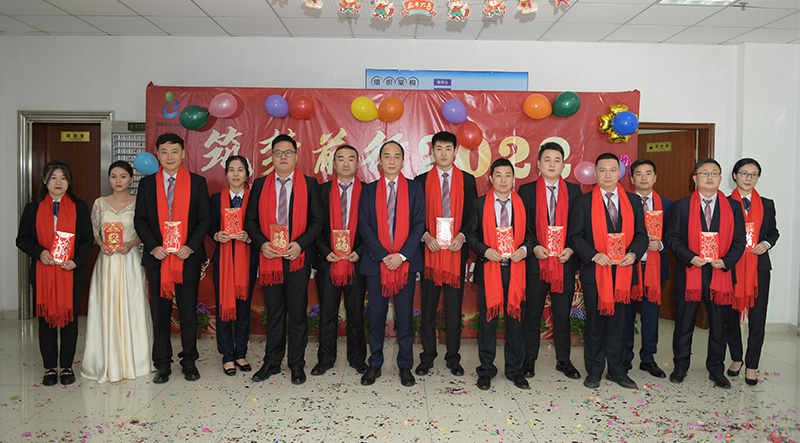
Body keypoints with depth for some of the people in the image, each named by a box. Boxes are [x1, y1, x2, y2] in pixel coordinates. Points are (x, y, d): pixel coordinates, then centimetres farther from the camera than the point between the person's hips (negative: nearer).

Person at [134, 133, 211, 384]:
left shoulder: (197, 182, 2)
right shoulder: (147, 183, 7)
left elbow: (205, 219, 0)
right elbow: (140, 220, 5)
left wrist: (191, 246, -12)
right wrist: (153, 247, -9)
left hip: (188, 257, -1)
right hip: (157, 258, 1)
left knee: (188, 311, 6)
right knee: (160, 312, 7)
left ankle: (189, 362, 19)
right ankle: (162, 364, 19)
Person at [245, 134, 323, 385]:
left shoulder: (309, 184, 3)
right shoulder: (260, 185, 9)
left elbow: (317, 220, 1)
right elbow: (251, 220, 8)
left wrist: (300, 244, -13)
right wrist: (262, 243, -8)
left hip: (298, 257, -2)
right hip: (269, 257, 2)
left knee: (298, 313, 4)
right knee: (273, 313, 10)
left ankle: (297, 364, 17)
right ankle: (272, 363, 23)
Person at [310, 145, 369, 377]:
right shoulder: (322, 190, 6)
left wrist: (359, 252, -10)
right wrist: (325, 252, -7)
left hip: (357, 262, -1)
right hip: (328, 261, 1)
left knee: (356, 314, 8)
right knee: (327, 313, 8)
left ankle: (357, 358, 23)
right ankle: (326, 358, 22)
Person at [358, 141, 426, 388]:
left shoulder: (415, 188, 5)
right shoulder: (368, 190, 7)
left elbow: (419, 224, -2)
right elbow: (364, 226, 0)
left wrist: (402, 255, -12)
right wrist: (383, 256, -10)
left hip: (406, 262, -1)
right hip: (376, 262, 1)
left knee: (404, 316, 5)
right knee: (376, 316, 7)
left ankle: (405, 366, 17)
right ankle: (375, 365, 20)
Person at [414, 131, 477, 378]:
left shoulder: (467, 180, 7)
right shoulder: (421, 181, 6)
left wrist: (462, 236, -10)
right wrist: (426, 236, -10)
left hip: (456, 251, 0)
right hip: (430, 250, 0)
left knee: (454, 306, 6)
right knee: (428, 306, 5)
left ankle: (453, 358, 18)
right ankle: (427, 356, 18)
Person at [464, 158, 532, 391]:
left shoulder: (522, 204, 7)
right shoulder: (480, 204, 4)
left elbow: (529, 233, 11)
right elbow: (470, 234, 3)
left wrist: (524, 249, -9)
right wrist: (485, 250, -12)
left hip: (515, 269, 1)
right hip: (489, 269, -1)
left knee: (515, 318, 7)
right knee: (488, 320, 5)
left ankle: (515, 369, 22)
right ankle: (486, 371, 18)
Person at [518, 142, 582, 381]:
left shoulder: (574, 191, 8)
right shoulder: (527, 190, 3)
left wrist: (570, 249, -9)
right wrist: (534, 247, -13)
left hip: (565, 262, 1)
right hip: (536, 260, -1)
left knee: (563, 314, 9)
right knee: (531, 314, 7)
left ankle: (563, 360, 23)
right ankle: (529, 360, 21)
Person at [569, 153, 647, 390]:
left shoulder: (633, 201, 9)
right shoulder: (585, 202, 0)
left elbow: (641, 234, 9)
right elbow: (576, 235, -3)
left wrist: (633, 253, -10)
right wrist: (594, 255, -17)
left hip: (623, 272, 2)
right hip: (594, 272, -2)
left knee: (618, 323, 10)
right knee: (595, 324, 6)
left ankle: (616, 370, 24)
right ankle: (594, 371, 19)